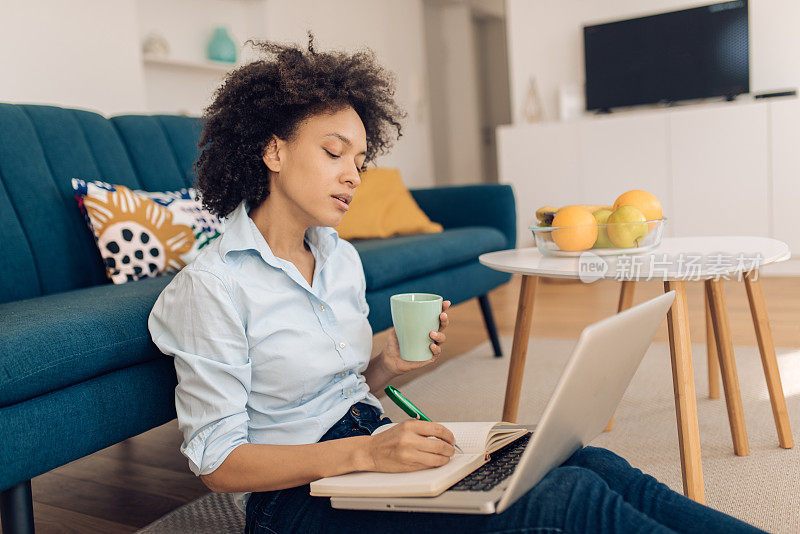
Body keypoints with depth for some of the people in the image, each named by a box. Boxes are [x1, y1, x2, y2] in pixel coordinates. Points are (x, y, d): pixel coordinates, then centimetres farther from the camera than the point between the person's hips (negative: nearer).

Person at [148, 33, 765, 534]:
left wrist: (385, 366, -5)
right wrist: (366, 453, -25)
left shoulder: (341, 258, 7)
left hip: (369, 451, 7)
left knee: (595, 464, -15)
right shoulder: (211, 287, -14)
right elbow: (218, 461, -14)